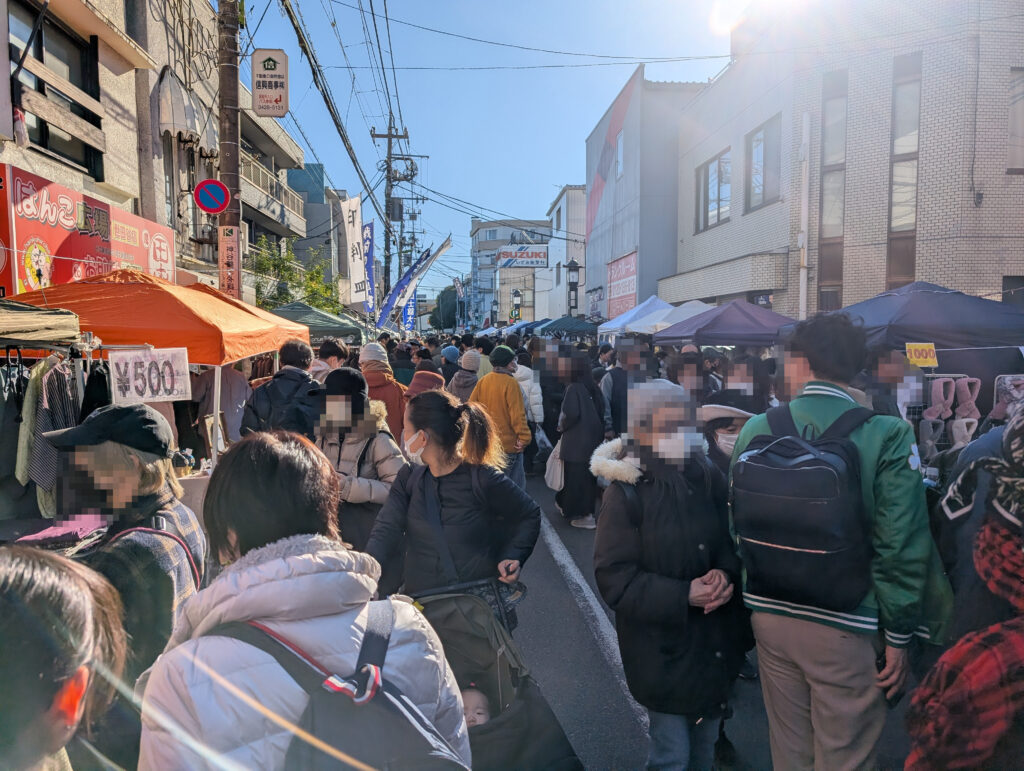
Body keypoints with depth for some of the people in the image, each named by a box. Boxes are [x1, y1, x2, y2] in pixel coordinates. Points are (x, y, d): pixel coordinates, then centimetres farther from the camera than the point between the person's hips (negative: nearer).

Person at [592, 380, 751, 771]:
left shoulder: (709, 477, -3)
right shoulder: (626, 493, -16)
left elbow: (733, 538, 7)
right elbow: (615, 578, -16)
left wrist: (726, 573, -14)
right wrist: (684, 595, -23)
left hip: (717, 640, 5)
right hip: (664, 647, -4)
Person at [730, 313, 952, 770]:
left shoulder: (756, 429, -7)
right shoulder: (888, 436, -15)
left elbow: (737, 522, 0)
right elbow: (902, 547, -14)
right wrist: (898, 637, -2)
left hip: (769, 615, 3)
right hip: (845, 627, -3)